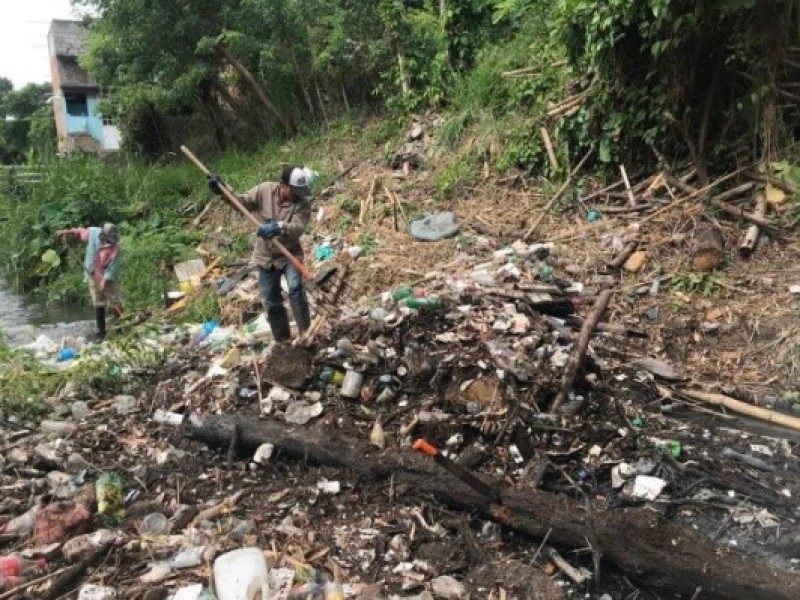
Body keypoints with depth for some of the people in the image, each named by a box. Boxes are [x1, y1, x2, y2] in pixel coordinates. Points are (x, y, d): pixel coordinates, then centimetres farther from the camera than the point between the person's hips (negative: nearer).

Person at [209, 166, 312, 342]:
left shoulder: (303, 204, -18)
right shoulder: (265, 190, -9)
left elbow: (298, 227, -34)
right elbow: (243, 202, 4)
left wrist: (279, 227, -53)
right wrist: (223, 191, -11)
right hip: (266, 257, 3)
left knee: (295, 289, -26)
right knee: (271, 302, 9)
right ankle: (282, 339, 24)